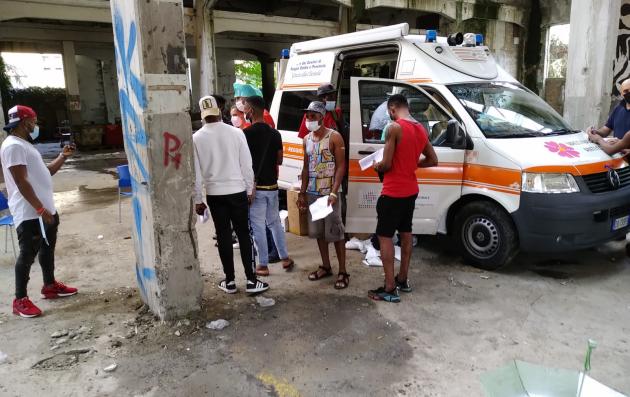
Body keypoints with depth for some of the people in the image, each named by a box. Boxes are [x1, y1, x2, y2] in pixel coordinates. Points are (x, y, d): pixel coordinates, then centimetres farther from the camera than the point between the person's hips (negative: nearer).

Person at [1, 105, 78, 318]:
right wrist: (41, 209, -25)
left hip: (45, 210, 10)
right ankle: (20, 300, 9)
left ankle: (50, 286, 34)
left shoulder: (25, 145, 17)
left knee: (48, 249, 19)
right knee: (28, 254, -2)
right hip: (30, 214, -10)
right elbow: (22, 182, -23)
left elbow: (44, 172, 23)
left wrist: (63, 156, 12)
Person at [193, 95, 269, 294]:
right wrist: (249, 189, 9)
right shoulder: (236, 132, -6)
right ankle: (251, 280, 8)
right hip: (237, 191, -1)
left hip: (214, 194, 1)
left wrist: (197, 200, 7)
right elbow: (247, 165, -3)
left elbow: (196, 172, 0)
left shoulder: (197, 138, -3)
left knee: (223, 236, 9)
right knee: (244, 235, 6)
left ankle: (229, 281, 16)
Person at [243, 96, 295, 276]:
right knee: (274, 222, 19)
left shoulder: (247, 133, -13)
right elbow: (279, 160, 10)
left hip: (256, 187, -6)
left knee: (258, 226, 2)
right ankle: (285, 258, 25)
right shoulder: (275, 133, 5)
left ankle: (263, 265, 10)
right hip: (272, 185, 6)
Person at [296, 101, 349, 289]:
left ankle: (342, 272, 7)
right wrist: (302, 192, 12)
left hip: (329, 193, -6)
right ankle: (326, 267, 27)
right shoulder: (307, 139, 11)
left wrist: (334, 192, -20)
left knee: (335, 232, -3)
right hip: (312, 193, 7)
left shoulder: (334, 137, -8)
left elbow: (341, 166, -11)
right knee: (318, 231, 13)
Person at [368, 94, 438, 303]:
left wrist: (376, 167, 2)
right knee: (405, 233, 17)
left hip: (393, 193, -8)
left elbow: (386, 164, -19)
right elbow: (433, 160, 14)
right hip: (411, 190, 8)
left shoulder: (395, 128, -18)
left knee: (384, 236, -1)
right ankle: (402, 280, 28)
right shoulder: (421, 129, 7)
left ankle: (390, 289, 0)